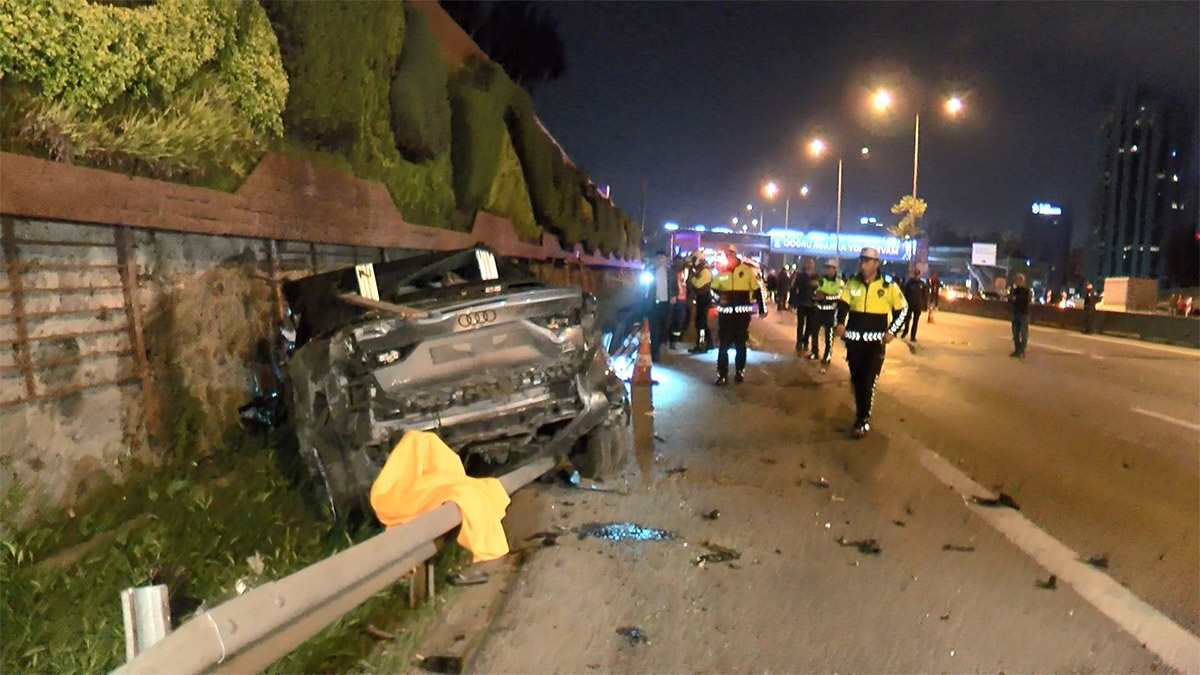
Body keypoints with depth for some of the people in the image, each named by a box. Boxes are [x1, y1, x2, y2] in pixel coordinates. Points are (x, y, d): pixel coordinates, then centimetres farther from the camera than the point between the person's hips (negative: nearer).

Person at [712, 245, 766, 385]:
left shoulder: (747, 270, -2)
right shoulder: (721, 271, 3)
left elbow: (757, 289, 2)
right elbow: (713, 289, 14)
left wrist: (762, 308, 2)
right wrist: (719, 297, -7)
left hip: (742, 313, -1)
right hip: (725, 313, 1)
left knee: (740, 344, 11)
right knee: (723, 345, 2)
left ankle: (740, 372, 23)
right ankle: (722, 375, 6)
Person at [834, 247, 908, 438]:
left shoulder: (889, 286, -5)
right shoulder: (852, 284, 5)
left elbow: (902, 309, 4)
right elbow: (842, 304, 4)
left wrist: (892, 331, -7)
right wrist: (840, 323, -15)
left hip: (876, 341, -4)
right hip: (854, 339, 4)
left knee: (868, 381, -6)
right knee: (856, 378, 11)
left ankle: (863, 419, 2)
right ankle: (861, 412, 30)